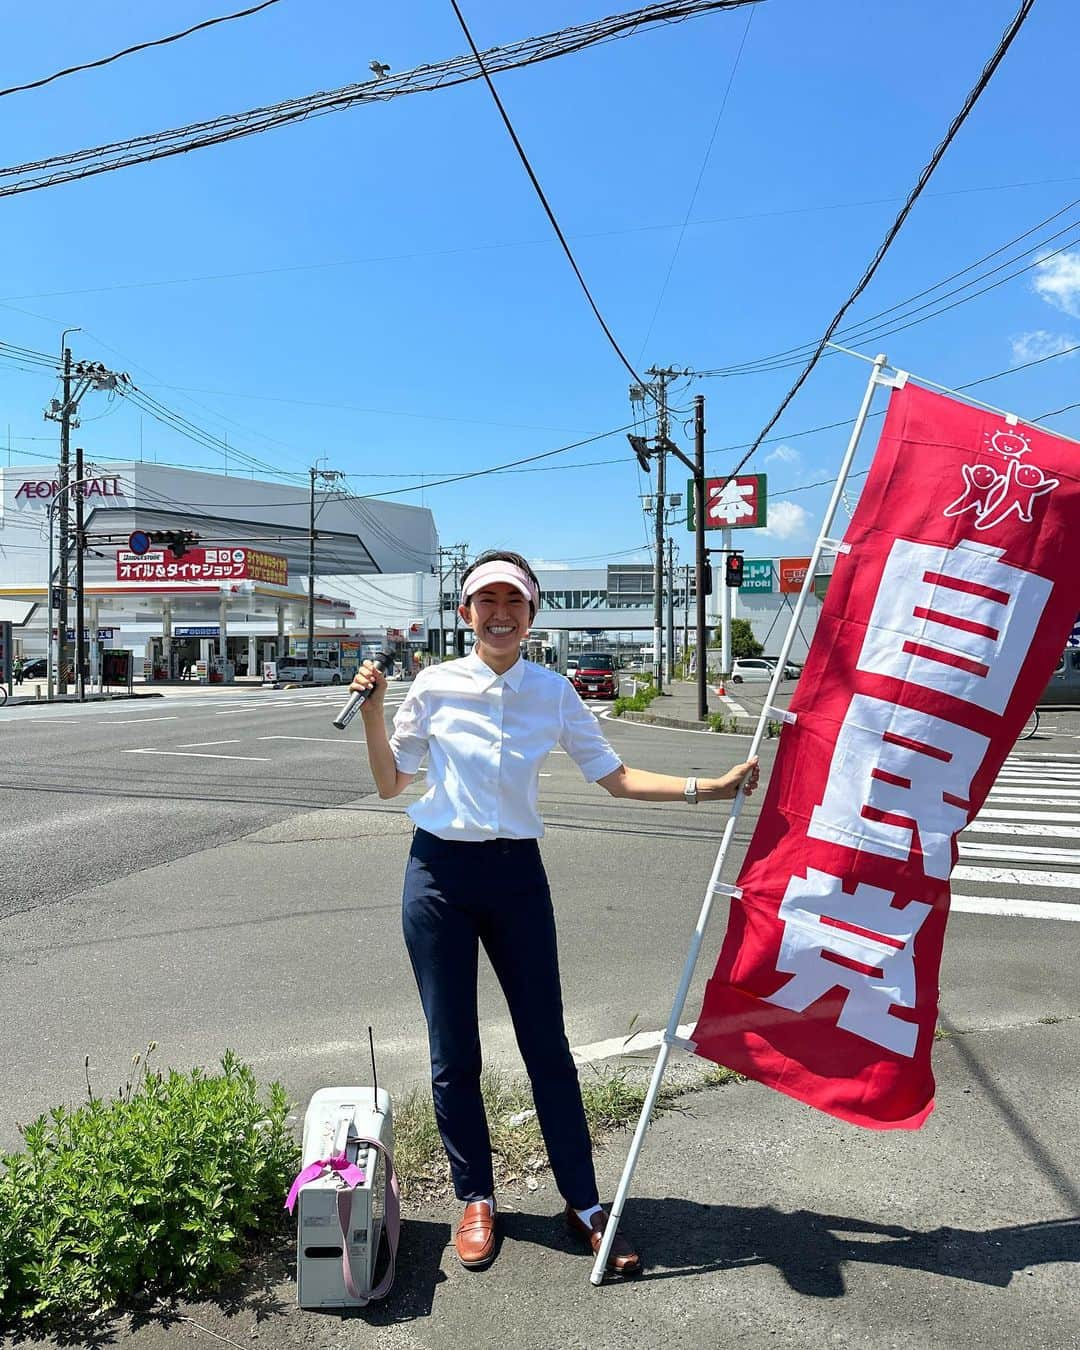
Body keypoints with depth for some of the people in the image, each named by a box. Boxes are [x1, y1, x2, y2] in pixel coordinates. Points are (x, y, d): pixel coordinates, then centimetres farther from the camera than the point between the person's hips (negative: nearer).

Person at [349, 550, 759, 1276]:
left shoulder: (553, 692, 0)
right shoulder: (436, 685, -3)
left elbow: (617, 776, 3)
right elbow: (390, 784, 5)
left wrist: (710, 786, -6)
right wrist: (373, 711, -9)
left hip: (516, 874, 1)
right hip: (440, 873, 0)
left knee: (546, 1044, 8)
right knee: (453, 1053, 9)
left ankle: (585, 1204, 25)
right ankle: (477, 1198, 31)